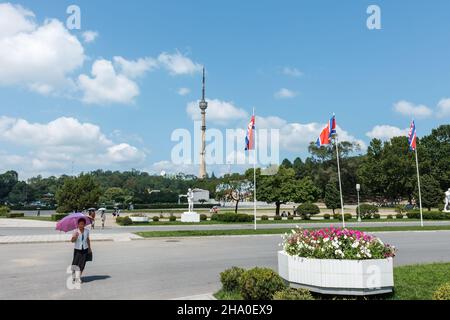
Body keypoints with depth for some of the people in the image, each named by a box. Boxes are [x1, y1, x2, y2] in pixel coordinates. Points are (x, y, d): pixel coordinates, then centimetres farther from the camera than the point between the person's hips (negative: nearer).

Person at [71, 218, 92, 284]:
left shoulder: (87, 231, -2)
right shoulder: (76, 231, -13)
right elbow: (72, 241, -25)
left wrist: (89, 248, 19)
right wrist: (75, 237, -45)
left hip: (85, 249, 3)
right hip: (77, 250, -3)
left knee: (82, 265, 3)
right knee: (75, 264, -6)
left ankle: (78, 278, 19)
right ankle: (74, 277, 15)